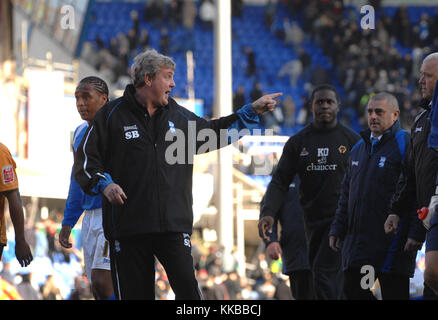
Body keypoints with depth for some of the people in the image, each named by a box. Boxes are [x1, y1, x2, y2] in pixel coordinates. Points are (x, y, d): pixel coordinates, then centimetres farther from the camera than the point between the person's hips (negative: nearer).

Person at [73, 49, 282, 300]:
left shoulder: (178, 116, 14)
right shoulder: (113, 115, 1)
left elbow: (215, 132, 28)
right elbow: (86, 158, 2)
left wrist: (252, 112, 22)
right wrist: (104, 183, -16)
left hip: (174, 224, 3)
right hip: (127, 226, -3)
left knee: (187, 287, -9)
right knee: (134, 295, 2)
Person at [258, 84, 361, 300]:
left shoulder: (352, 140, 3)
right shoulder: (297, 142, 9)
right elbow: (280, 181, 4)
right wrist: (268, 212, -13)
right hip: (313, 222, 4)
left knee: (324, 272, -18)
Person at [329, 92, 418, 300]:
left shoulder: (405, 145, -6)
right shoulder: (359, 148, 19)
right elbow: (346, 194, 25)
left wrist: (413, 235, -18)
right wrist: (337, 228, 19)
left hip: (392, 240, -8)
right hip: (358, 240, 8)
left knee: (394, 293, -5)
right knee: (352, 290, 7)